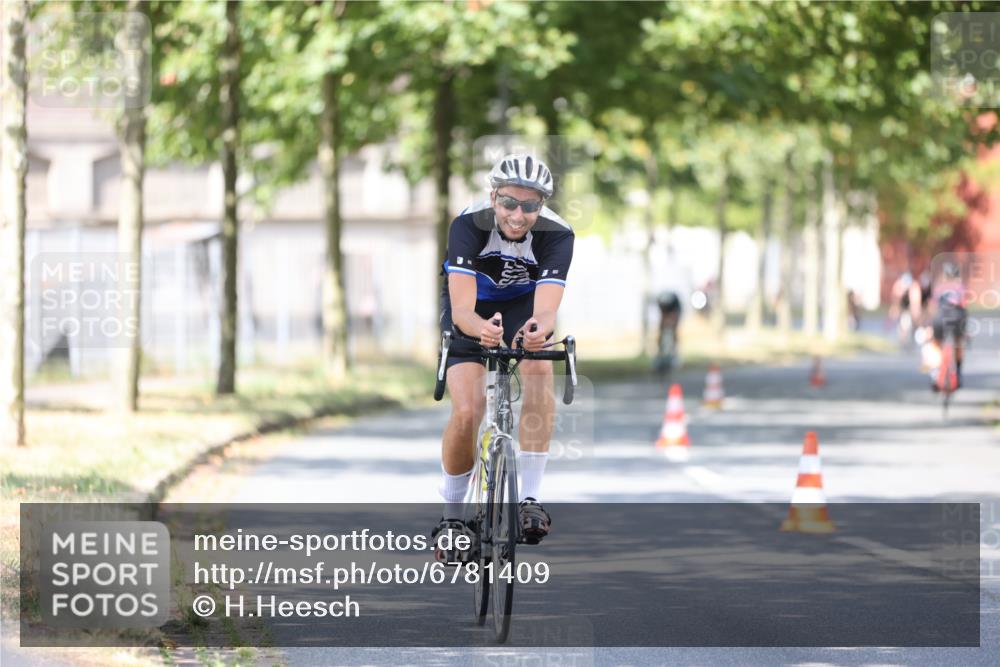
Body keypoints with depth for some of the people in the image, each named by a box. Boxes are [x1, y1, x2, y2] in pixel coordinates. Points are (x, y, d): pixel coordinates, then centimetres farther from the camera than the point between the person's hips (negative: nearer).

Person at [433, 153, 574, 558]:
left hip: (523, 305, 1)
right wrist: (481, 328, -64)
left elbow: (547, 309, -41)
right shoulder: (468, 225, -33)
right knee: (466, 413, -17)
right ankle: (451, 514, 7)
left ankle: (530, 498, -24)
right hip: (472, 308, -1)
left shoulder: (556, 235, -30)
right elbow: (462, 311, -41)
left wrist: (540, 329, -65)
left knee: (539, 372, -30)